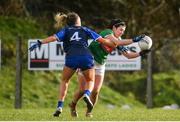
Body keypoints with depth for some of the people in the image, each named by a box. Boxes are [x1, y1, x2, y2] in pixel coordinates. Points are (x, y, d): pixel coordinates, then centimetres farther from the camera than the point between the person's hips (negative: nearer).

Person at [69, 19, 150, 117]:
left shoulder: (118, 39, 1)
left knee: (95, 91, -7)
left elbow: (128, 55, -1)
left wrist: (140, 54, -18)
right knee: (82, 90, -3)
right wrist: (133, 40, -44)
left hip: (100, 65, 6)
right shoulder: (107, 32, -20)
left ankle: (89, 112, 13)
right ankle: (73, 105, 25)